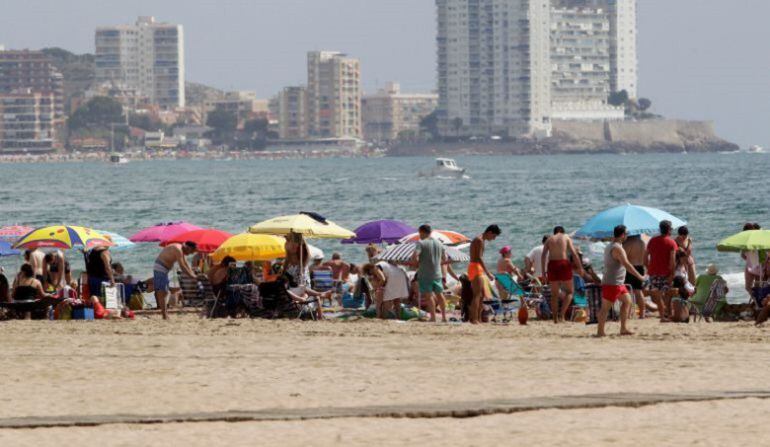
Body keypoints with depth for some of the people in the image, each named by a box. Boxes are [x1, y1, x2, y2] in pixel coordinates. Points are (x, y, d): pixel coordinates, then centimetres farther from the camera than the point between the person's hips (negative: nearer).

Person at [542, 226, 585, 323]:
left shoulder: (549, 240, 15)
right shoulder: (566, 238, 10)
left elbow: (543, 256, 4)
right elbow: (574, 253, -2)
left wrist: (543, 271, 2)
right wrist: (580, 267, -2)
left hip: (552, 264, 2)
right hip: (564, 264, -2)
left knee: (554, 294, 12)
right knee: (570, 291, 10)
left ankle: (555, 318, 11)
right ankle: (562, 314, -7)